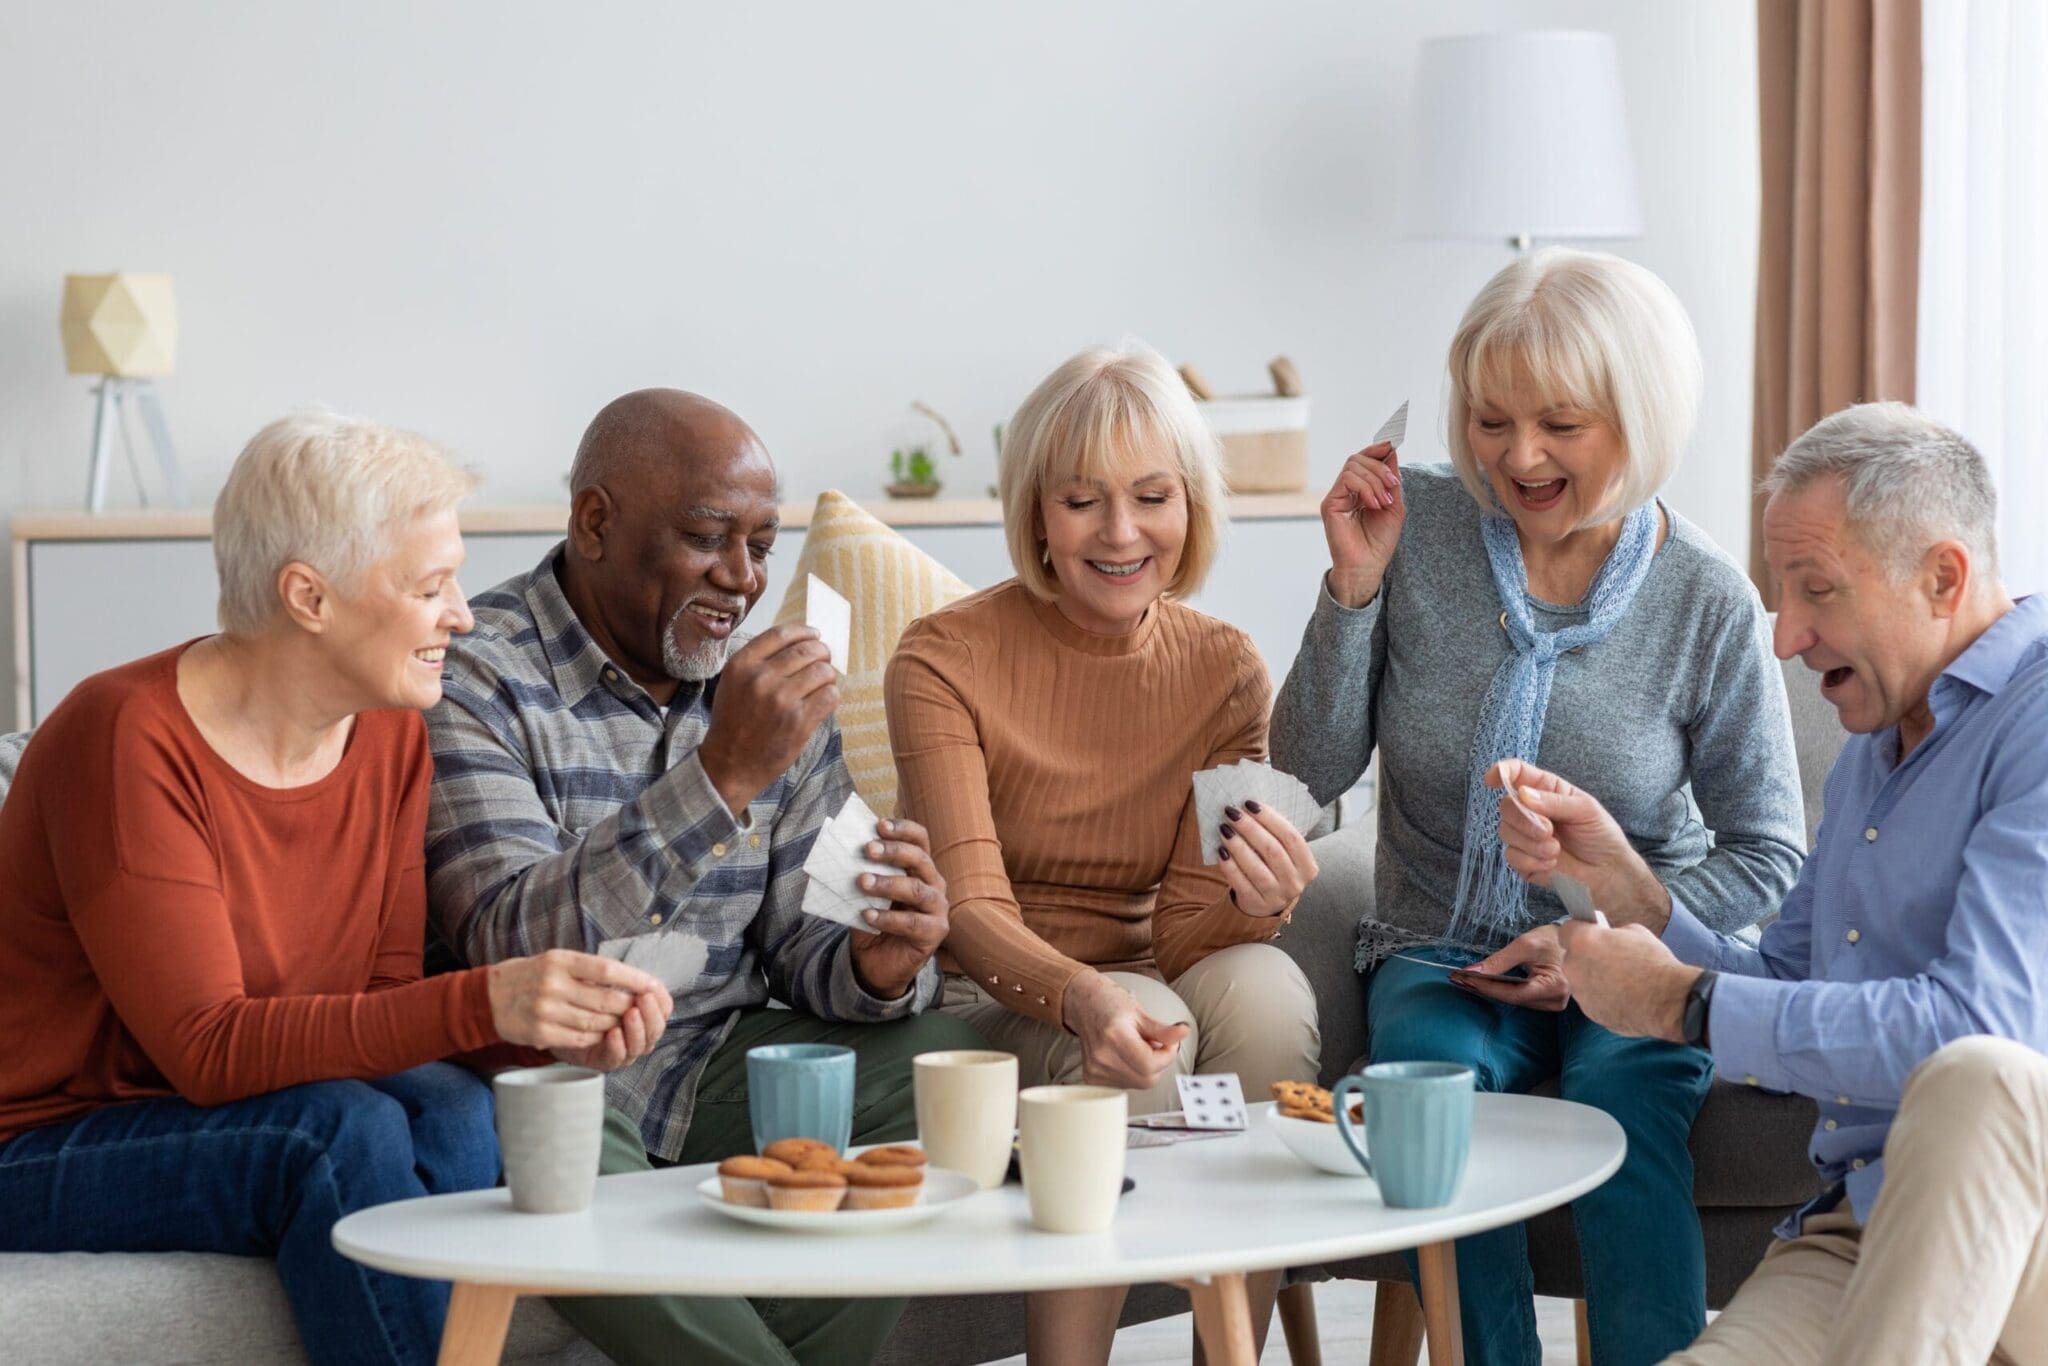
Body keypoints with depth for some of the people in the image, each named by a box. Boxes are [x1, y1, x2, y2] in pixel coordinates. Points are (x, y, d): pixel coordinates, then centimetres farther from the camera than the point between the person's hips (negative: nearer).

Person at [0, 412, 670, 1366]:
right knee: (348, 1132, -30)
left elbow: (385, 994, -2)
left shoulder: (390, 734, 1)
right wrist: (484, 1003, -37)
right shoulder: (131, 741, -21)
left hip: (256, 1128, 6)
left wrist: (558, 1020, -23)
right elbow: (207, 1048, -27)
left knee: (449, 1112, -23)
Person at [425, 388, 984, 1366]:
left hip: (727, 1064, 6)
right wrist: (722, 775, -32)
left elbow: (795, 937, 9)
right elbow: (511, 947, -25)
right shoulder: (473, 679, -11)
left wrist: (876, 967, -16)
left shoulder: (773, 685, 9)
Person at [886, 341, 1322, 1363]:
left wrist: (1252, 903, -30)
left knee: (1264, 987, -29)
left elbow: (1181, 935, -5)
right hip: (989, 1005, -3)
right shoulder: (946, 660, -10)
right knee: (1139, 1025, -33)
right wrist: (1086, 1000, -41)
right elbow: (972, 911, -19)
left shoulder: (1224, 673, -1)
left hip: (1143, 977, 3)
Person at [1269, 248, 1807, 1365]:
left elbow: (1767, 853, 0)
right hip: (1441, 953, 1)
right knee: (1434, 1067, -32)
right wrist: (1353, 588, -14)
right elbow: (1312, 771, -3)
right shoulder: (1414, 526, -4)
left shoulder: (1708, 603, -7)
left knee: (1619, 1092, -33)